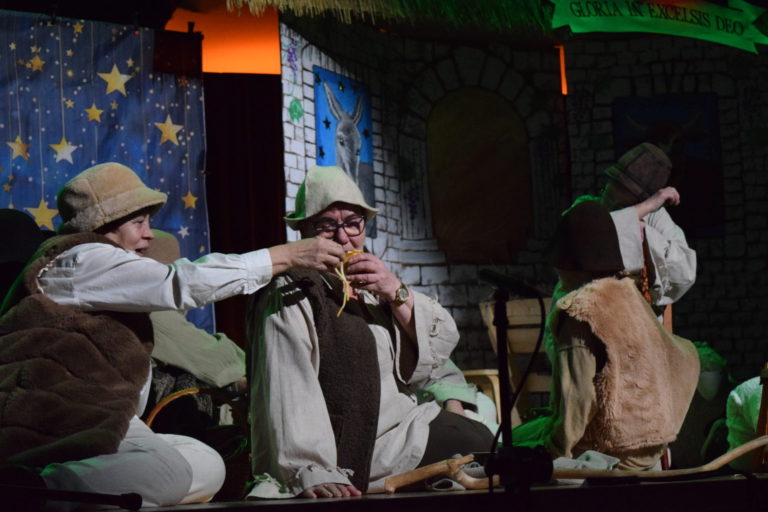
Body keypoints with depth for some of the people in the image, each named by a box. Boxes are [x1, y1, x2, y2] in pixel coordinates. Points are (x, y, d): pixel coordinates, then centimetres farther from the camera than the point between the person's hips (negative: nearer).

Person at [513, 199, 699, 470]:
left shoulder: (578, 310, -18)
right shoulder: (629, 293, 5)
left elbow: (577, 395, -22)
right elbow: (686, 357, 15)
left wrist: (555, 451, -12)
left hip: (610, 448, -8)